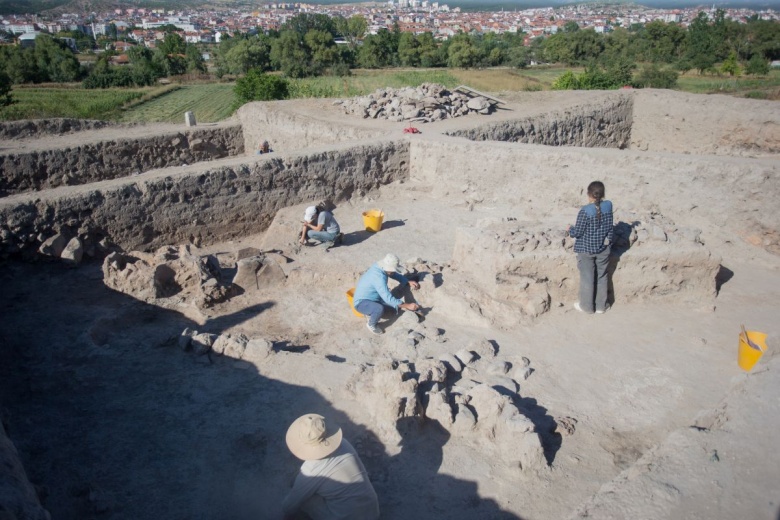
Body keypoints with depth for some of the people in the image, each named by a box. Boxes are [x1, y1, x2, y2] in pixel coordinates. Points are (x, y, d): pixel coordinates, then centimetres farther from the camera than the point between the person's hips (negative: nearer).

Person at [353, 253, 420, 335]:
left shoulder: (381, 267, -7)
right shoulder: (379, 277, -34)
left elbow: (396, 275, 12)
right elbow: (388, 298, -38)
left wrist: (409, 281, -3)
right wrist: (407, 306, -36)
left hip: (373, 298, 9)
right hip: (361, 303, -9)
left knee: (394, 302, -1)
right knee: (380, 309, -37)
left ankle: (372, 313, 15)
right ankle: (371, 324, -6)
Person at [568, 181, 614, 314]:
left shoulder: (585, 211, -21)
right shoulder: (608, 207, -7)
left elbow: (578, 232, -15)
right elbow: (609, 228, 4)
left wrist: (570, 230, 5)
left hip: (586, 250, -4)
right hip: (603, 249, 4)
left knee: (587, 278, 8)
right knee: (602, 277, 15)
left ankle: (587, 306, 19)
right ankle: (601, 306, 24)